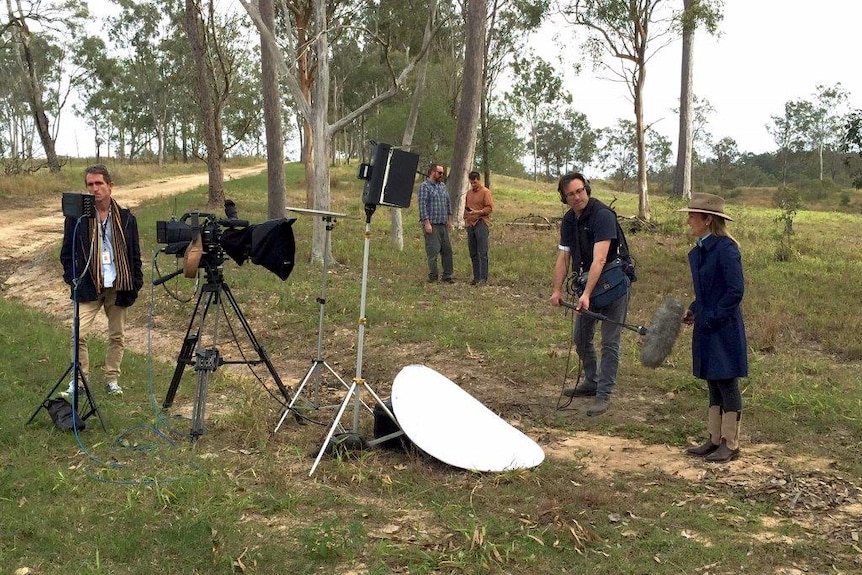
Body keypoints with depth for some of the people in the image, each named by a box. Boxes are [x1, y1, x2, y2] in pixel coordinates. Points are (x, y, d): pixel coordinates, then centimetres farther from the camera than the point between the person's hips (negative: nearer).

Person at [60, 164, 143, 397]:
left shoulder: (126, 218, 3)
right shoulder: (77, 217, -1)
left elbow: (134, 254, 8)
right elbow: (66, 252, 5)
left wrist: (136, 283, 2)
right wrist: (73, 278, -5)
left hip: (118, 286, 2)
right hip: (88, 287, -1)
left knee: (117, 335, 9)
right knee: (79, 334, -9)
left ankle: (112, 379, 22)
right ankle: (79, 379, 7)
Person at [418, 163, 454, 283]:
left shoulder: (443, 186, 16)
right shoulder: (424, 186, -6)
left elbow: (448, 203, 21)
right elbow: (423, 205, -13)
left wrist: (449, 220, 15)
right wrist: (427, 223, -17)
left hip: (443, 224, 7)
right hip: (432, 224, -7)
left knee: (447, 250, 8)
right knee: (433, 252, -5)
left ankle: (447, 275, 15)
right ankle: (433, 277, 2)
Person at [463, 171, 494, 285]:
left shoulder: (485, 192, -2)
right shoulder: (469, 193, 17)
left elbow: (490, 208, -8)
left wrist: (477, 212, -20)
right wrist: (466, 220, 13)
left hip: (481, 224, -7)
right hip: (470, 225, 7)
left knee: (482, 253, -8)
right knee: (473, 253, 7)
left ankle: (483, 278, -8)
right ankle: (476, 277, 12)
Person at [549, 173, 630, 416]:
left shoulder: (603, 215, -23)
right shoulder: (568, 220, 2)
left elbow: (599, 260, -30)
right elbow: (563, 258, 6)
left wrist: (587, 294, -36)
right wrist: (557, 290, -3)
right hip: (587, 284, 8)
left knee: (609, 342, -3)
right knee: (581, 337, 16)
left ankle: (603, 394, 2)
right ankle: (592, 382, 34)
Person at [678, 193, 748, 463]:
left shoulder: (726, 248, -17)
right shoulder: (698, 251, 9)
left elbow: (735, 291, -19)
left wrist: (711, 317, -18)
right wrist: (693, 310, 5)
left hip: (724, 329, -9)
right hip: (707, 329, 9)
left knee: (727, 385, 2)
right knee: (713, 385, 15)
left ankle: (730, 444, 14)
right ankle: (714, 440, 25)